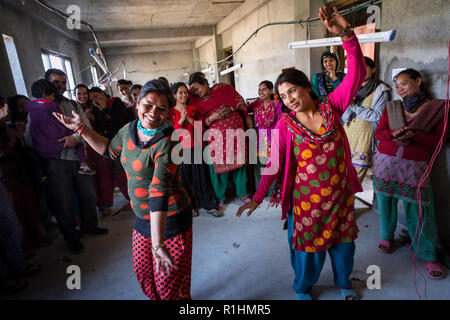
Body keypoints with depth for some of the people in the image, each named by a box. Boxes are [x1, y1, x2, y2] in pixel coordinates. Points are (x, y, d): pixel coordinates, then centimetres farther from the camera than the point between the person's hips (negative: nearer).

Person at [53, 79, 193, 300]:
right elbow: (110, 150, 21)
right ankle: (155, 298, 50)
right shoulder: (129, 129, -1)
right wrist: (81, 128, 15)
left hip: (170, 220, -7)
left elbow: (159, 191, -34)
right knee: (143, 273, 22)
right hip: (142, 218, 7)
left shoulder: (167, 143, -25)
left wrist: (158, 244, -36)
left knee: (170, 284, 7)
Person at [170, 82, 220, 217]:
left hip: (195, 147, 2)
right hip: (180, 149, -1)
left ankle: (209, 205, 13)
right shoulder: (170, 112, 4)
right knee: (185, 177, 4)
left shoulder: (193, 109, 10)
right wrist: (181, 120, -14)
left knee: (201, 175, 4)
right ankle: (189, 205, 20)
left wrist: (189, 118, -10)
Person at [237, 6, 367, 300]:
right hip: (306, 197, -2)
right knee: (308, 246, 14)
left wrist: (345, 33, -24)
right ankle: (303, 288, 44)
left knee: (343, 241, 22)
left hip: (341, 192, 3)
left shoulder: (332, 107, -6)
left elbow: (357, 73, -13)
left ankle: (344, 282, 52)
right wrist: (258, 198, -14)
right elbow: (274, 164, -10)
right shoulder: (285, 125, -11)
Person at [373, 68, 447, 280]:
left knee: (419, 210, -1)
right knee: (386, 203, 9)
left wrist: (413, 135, -18)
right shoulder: (391, 107, 10)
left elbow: (438, 139, -2)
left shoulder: (438, 108, 3)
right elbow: (378, 133, 6)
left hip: (415, 167, -2)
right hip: (386, 163, 3)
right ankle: (387, 236, 31)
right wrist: (395, 133, -15)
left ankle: (429, 256, 13)